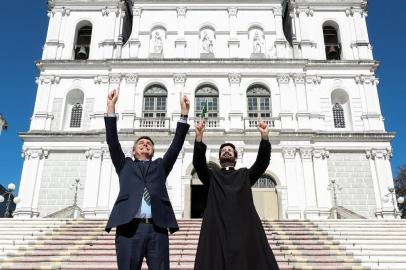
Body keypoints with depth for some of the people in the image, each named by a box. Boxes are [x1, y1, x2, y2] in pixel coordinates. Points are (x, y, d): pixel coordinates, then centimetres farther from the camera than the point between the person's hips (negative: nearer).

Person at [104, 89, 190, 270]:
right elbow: (112, 141, 12)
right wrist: (111, 108, 6)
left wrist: (184, 114, 8)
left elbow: (176, 145, 14)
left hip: (157, 229, 1)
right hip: (129, 228, 0)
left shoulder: (160, 166, 24)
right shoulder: (125, 165, 23)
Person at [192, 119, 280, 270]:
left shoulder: (245, 175, 22)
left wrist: (265, 138, -7)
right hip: (217, 229, 0)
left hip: (245, 228, 1)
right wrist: (199, 138, -13)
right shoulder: (211, 176, 20)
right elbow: (198, 163, 2)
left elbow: (262, 161, 7)